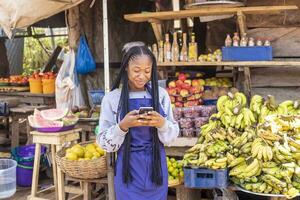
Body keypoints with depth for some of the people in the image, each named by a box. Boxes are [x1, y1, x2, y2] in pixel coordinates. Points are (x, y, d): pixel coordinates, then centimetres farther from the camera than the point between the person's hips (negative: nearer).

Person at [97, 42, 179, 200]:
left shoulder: (161, 94, 0)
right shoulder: (112, 98, -6)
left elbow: (173, 135, 3)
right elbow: (104, 143, -5)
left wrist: (162, 124, -17)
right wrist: (123, 126, -21)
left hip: (156, 166, 2)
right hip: (128, 169, -2)